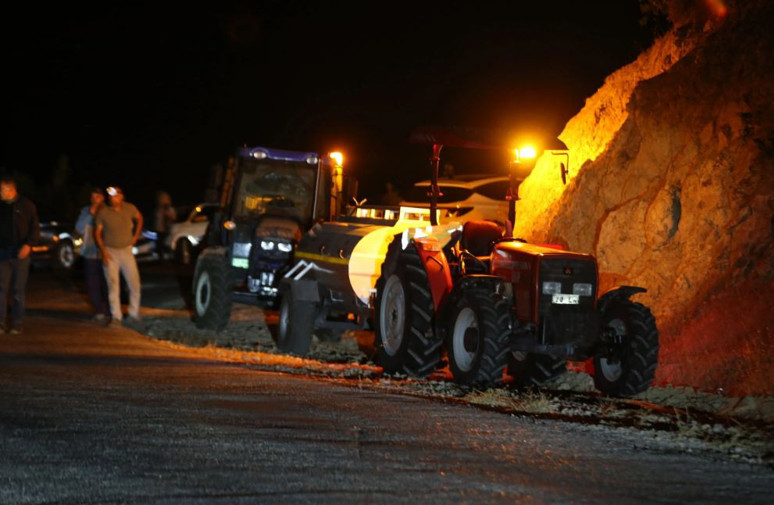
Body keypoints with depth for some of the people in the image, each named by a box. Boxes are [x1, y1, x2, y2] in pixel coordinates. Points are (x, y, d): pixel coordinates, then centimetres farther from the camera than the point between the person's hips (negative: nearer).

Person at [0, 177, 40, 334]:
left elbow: (35, 228, -1)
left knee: (18, 290, 3)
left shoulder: (26, 206, -1)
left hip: (21, 254, -2)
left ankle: (16, 325, 9)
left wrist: (28, 245, -16)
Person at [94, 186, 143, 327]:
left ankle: (134, 314, 20)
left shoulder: (129, 208, -4)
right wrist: (103, 252, -12)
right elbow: (97, 233, -4)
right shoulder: (103, 212, -11)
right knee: (113, 285, -4)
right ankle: (116, 317, 0)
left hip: (126, 250, 3)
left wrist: (136, 236, 11)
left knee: (134, 284, 4)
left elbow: (139, 218, 18)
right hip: (110, 252, -3)